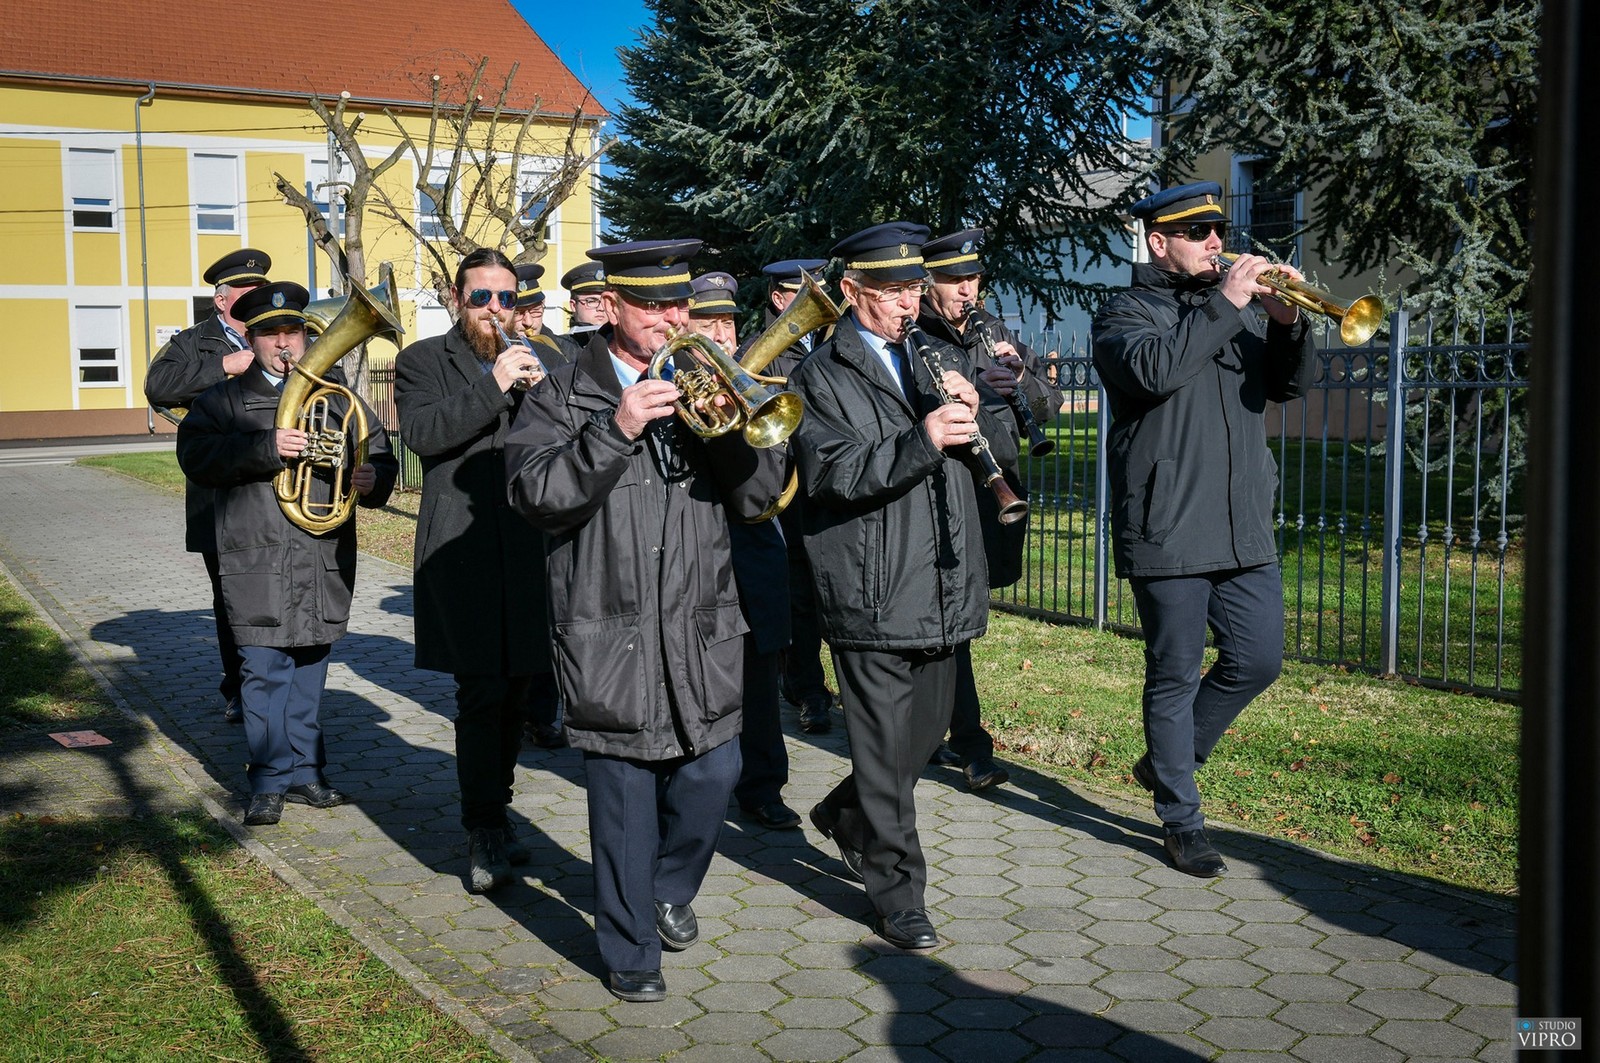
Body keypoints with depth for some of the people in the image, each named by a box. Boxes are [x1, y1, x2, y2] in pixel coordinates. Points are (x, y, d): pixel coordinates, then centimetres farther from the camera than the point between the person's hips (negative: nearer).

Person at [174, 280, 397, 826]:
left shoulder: (337, 396, 14)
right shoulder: (223, 400, 7)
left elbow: (380, 454, 10)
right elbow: (196, 455, -10)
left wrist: (374, 480, -13)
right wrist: (267, 447, -22)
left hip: (326, 562, 3)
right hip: (258, 562, -3)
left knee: (309, 669, 12)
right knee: (265, 670, -4)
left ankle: (303, 770, 23)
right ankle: (270, 781, 7)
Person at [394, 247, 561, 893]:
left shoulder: (530, 361, 19)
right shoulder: (423, 360, 6)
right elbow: (421, 432, -12)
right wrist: (492, 387, -17)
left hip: (526, 544, 5)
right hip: (462, 545, -5)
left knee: (516, 687, 10)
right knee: (481, 689, -10)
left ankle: (493, 813, 24)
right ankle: (485, 836, -4)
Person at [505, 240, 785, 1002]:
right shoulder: (564, 396, 0)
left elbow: (759, 494, 3)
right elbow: (534, 494, -15)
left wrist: (729, 420, -15)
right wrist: (615, 430, -25)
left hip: (702, 631, 4)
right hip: (612, 636, -3)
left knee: (712, 776, 9)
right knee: (625, 801, 4)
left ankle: (670, 890, 38)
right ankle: (631, 949, 22)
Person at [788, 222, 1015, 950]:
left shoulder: (942, 360, 16)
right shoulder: (820, 377, -3)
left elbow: (1004, 450, 11)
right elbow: (834, 474, -17)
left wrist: (973, 411, -10)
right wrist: (922, 440, -28)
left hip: (946, 590, 6)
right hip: (872, 598, -6)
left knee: (925, 735, 17)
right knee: (886, 749, 1)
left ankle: (844, 819, 42)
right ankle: (898, 895, 14)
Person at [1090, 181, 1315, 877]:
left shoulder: (1241, 309, 17)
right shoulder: (1125, 315, 0)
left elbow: (1289, 385, 6)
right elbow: (1153, 370, -22)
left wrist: (1289, 323, -11)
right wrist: (1224, 305, -20)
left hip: (1244, 526, 6)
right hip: (1168, 528, -6)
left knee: (1259, 660, 6)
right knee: (1175, 675, 2)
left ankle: (1167, 762, 27)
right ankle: (1181, 823, 14)